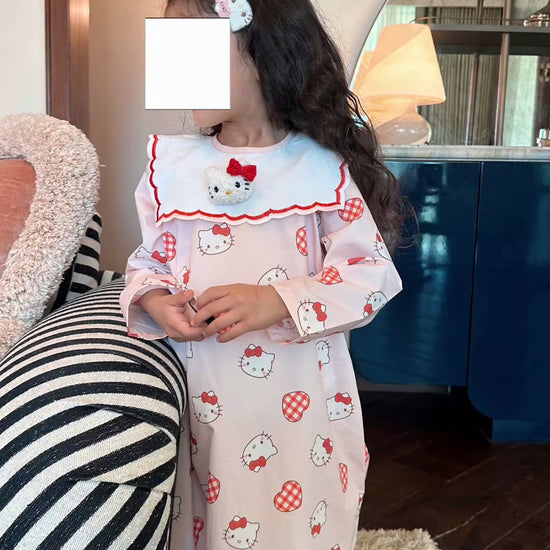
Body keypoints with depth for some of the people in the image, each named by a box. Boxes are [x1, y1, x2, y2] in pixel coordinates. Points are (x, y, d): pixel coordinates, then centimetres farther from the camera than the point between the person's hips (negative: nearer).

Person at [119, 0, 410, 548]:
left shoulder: (322, 168, -9)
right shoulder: (171, 163, 0)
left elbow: (373, 275, -9)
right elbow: (149, 259, 9)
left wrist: (277, 302, -22)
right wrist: (155, 300, -13)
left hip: (298, 403, -2)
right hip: (198, 396, 3)